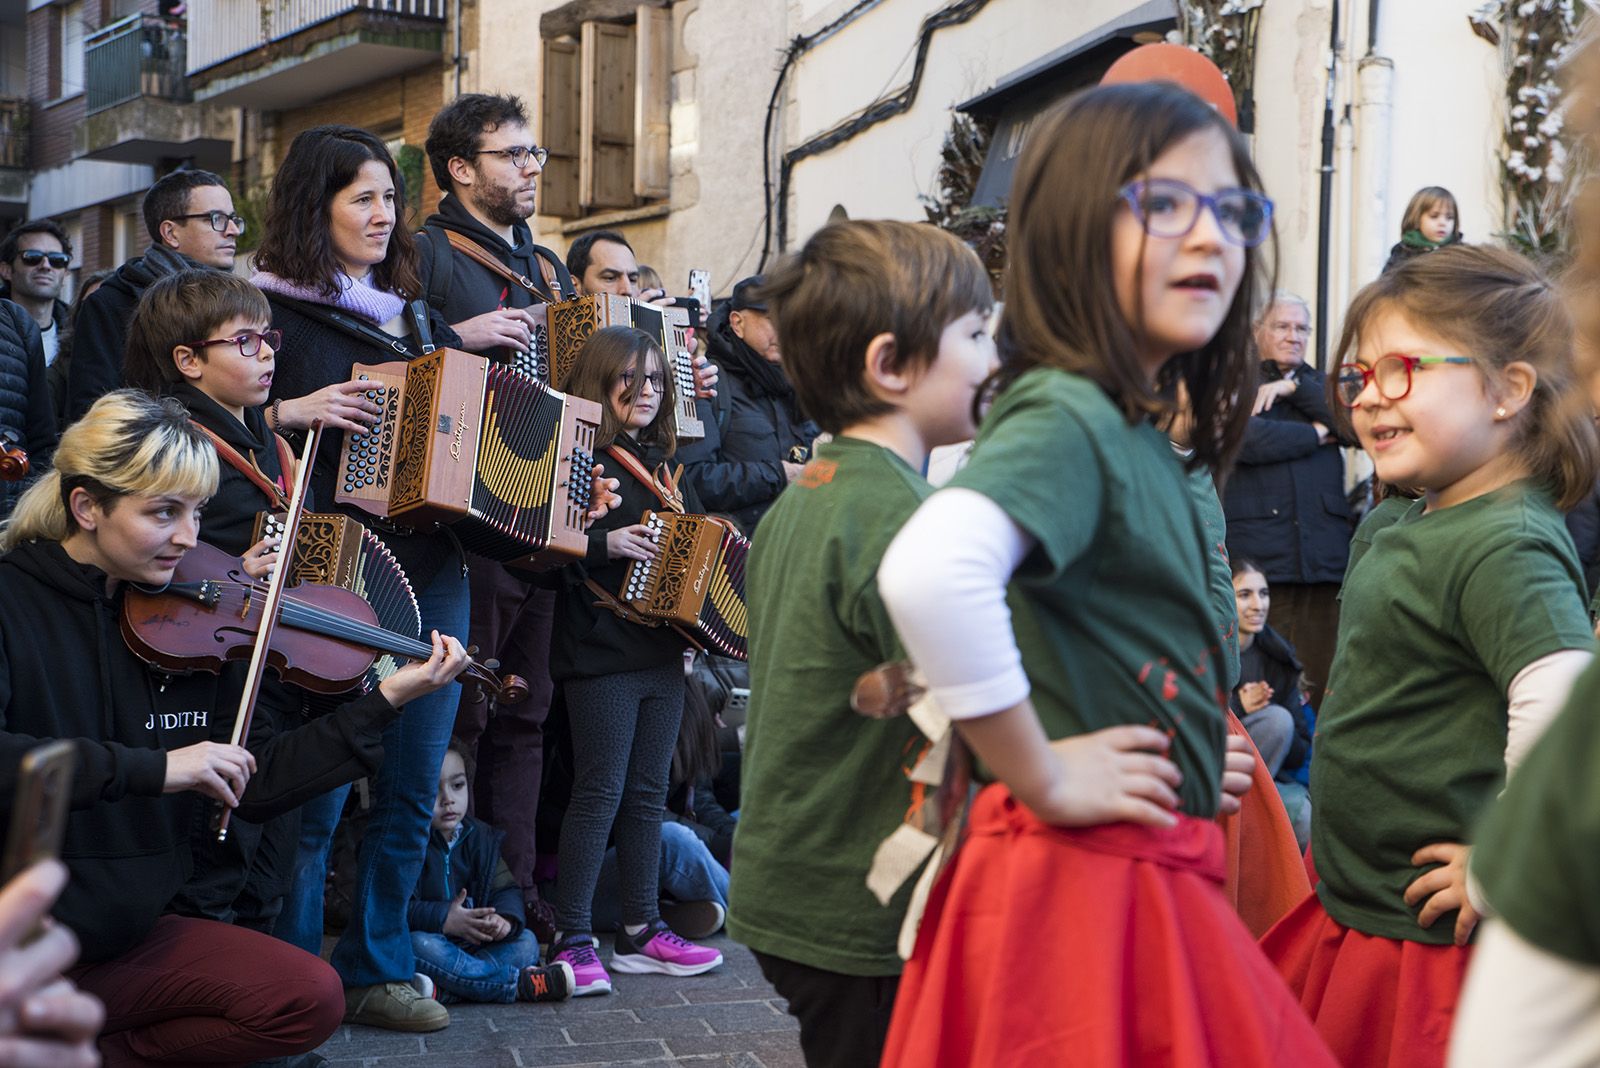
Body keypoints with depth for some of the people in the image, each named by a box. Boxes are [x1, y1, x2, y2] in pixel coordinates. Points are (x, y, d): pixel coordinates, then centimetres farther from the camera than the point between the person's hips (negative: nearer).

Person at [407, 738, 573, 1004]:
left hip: (474, 941, 5)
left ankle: (442, 990, -35)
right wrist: (442, 919, -27)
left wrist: (506, 917, -16)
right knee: (419, 945, -37)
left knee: (525, 942, -13)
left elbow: (506, 888, 8)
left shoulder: (481, 837, 8)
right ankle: (519, 984, -34)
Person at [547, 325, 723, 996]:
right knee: (600, 793, -7)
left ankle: (641, 930, 18)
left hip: (662, 651, 7)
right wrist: (604, 544, -26)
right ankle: (572, 940, 0)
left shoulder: (663, 467, 17)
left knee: (648, 794, 11)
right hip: (601, 653, -7)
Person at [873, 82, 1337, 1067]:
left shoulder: (1142, 435, 11)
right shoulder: (1064, 418, -18)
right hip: (1088, 884, -9)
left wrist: (1191, 751, 11)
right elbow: (930, 573, -38)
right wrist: (1042, 778, -25)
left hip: (1157, 880, 9)